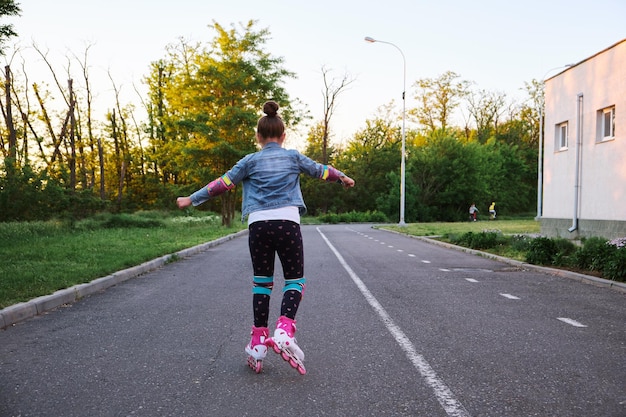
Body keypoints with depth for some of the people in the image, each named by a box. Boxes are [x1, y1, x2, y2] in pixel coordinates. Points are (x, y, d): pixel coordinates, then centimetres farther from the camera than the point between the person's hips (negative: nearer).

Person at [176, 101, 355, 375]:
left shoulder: (250, 161, 10)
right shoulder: (293, 157, 13)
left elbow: (222, 184, 7)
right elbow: (320, 170, 25)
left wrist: (191, 200, 16)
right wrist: (343, 177, 43)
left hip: (258, 225, 1)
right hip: (287, 223, -1)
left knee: (261, 283, 12)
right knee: (295, 280, 8)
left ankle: (258, 342, 12)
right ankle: (284, 331, -14)